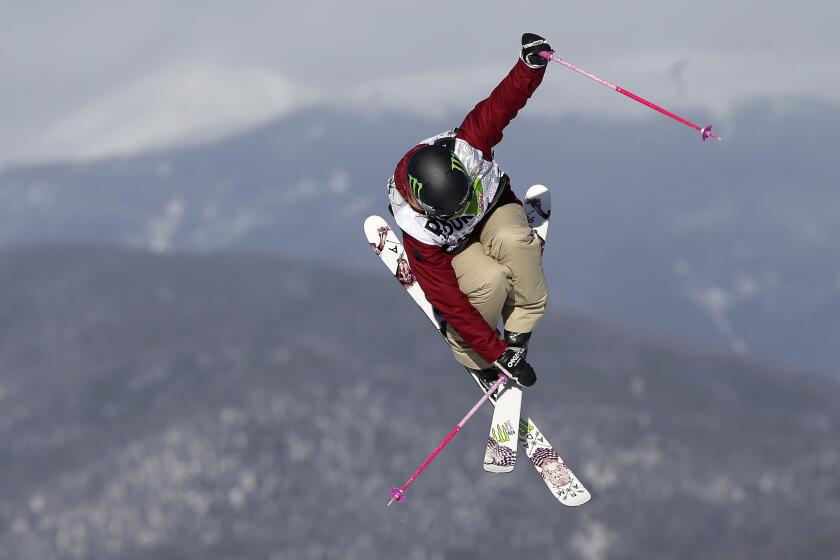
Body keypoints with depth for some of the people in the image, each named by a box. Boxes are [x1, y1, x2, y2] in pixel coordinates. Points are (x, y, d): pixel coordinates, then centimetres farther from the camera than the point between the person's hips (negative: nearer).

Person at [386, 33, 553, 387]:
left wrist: (530, 65, -42)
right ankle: (472, 357, -3)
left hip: (495, 203, 3)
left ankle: (521, 328, -9)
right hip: (452, 247, -3)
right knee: (490, 281, -34)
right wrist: (496, 353, -32)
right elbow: (448, 301, -34)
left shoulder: (465, 146, -37)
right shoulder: (418, 233, -39)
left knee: (514, 241, -33)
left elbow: (499, 106, -24)